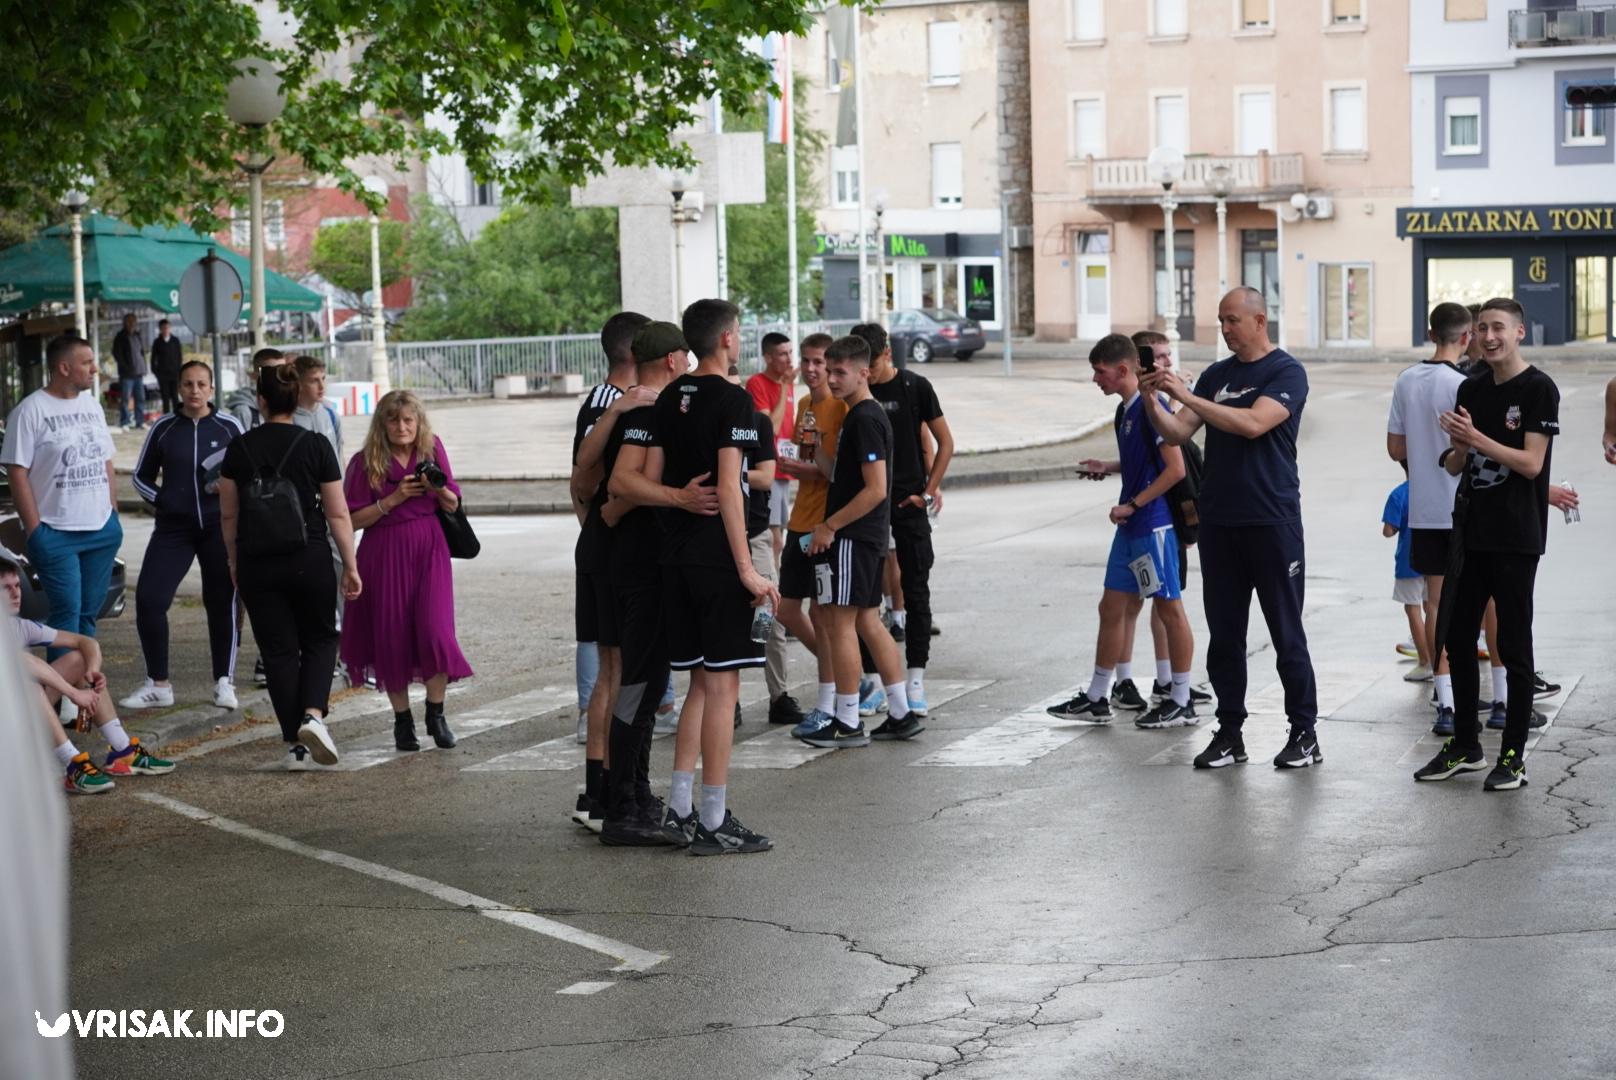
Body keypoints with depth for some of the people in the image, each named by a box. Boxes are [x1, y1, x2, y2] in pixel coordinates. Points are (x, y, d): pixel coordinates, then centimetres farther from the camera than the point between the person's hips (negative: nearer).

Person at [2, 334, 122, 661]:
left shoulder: (92, 406, 13)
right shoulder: (30, 410, -8)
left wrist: (114, 513, 13)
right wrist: (34, 530, -14)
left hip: (102, 530, 6)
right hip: (57, 533, -6)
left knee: (89, 610, 9)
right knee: (67, 611, -9)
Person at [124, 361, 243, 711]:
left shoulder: (229, 426, 0)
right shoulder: (163, 428, 4)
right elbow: (142, 475, 14)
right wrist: (160, 500, -4)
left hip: (219, 527, -1)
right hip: (173, 527, 1)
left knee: (221, 603, 3)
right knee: (148, 599, -8)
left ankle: (224, 683, 16)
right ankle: (158, 685, 4)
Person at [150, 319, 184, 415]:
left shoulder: (175, 340, 6)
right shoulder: (157, 342, 4)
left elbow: (180, 356, 9)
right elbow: (153, 358, 8)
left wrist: (179, 370, 2)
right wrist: (155, 371, 1)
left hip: (175, 373, 0)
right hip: (162, 374, 0)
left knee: (175, 396, -1)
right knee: (165, 397, 0)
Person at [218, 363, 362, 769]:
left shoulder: (239, 449, -1)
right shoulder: (315, 446, -5)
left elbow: (228, 514, 5)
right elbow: (337, 513, -4)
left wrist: (235, 561, 18)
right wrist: (350, 565, 3)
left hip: (257, 564, 1)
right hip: (309, 560, -1)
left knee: (278, 649, 8)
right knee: (320, 639, 16)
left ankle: (295, 743, 7)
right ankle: (313, 714, -8)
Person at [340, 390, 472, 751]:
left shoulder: (432, 451, 4)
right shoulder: (366, 462, -3)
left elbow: (453, 505, 9)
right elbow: (353, 518, -5)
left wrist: (439, 488, -13)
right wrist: (394, 499, -14)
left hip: (429, 549, 1)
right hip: (385, 555, -1)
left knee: (435, 629, -12)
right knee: (391, 638, 3)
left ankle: (435, 713, 6)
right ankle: (402, 720, 18)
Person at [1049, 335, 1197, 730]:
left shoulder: (1151, 407, -15)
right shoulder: (1126, 411, 13)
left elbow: (1175, 468, -19)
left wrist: (1132, 505, -18)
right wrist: (1107, 467, 11)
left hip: (1153, 525, -10)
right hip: (1130, 527, 10)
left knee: (1170, 608, 0)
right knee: (1112, 607, 11)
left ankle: (1181, 703, 7)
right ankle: (1096, 699, 18)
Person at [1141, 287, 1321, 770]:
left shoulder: (1286, 372, -5)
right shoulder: (1215, 376, 12)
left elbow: (1253, 423, -21)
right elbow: (1177, 434, 7)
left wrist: (1185, 395, -21)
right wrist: (1152, 402, -12)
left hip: (1272, 520, -6)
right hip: (1219, 521, 6)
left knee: (1286, 632, 0)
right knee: (1224, 634, 7)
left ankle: (1304, 733, 7)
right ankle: (1229, 733, 12)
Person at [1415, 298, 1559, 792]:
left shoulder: (1539, 390, -8)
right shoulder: (1471, 390, 11)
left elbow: (1531, 463, -15)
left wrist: (1476, 438, -20)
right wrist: (1458, 446, -8)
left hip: (1516, 538, -7)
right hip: (1470, 533, 7)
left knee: (1514, 647, 0)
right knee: (1456, 639, 10)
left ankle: (1513, 755, 7)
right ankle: (1465, 745, 21)